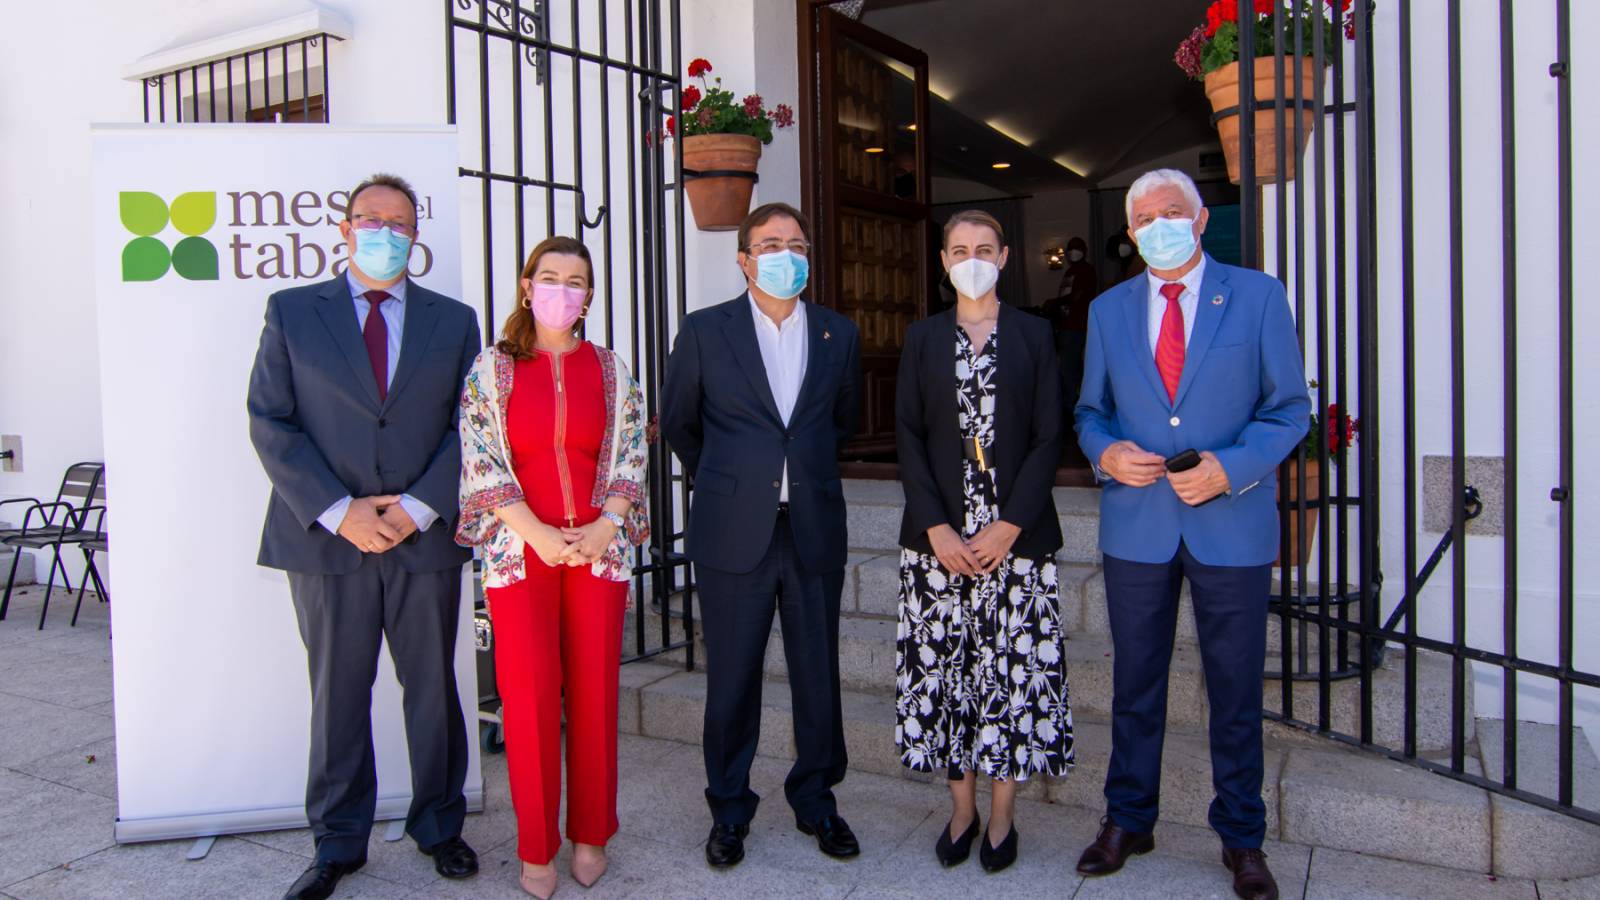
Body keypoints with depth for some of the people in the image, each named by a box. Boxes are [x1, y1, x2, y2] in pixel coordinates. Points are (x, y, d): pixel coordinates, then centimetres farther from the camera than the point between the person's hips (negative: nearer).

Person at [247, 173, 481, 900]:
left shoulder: (454, 321, 8)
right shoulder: (292, 313, 5)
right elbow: (270, 424, -1)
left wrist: (420, 506, -10)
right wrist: (337, 511, -11)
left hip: (426, 538, 1)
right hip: (327, 539, 0)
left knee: (432, 690, 10)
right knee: (337, 695, 9)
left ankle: (439, 826, 28)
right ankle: (337, 842, 25)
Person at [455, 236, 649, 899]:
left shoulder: (610, 371, 9)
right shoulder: (492, 369, 4)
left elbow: (630, 458, 6)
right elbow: (481, 464, -2)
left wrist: (601, 529, -8)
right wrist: (537, 533, -11)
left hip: (598, 547, 2)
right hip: (520, 549, -1)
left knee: (594, 690, 3)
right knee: (530, 692, -3)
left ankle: (590, 836, 19)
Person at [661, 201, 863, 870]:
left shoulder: (839, 334, 7)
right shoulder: (705, 331, 0)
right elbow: (678, 423, 11)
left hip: (814, 532, 2)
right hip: (733, 534, -2)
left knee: (818, 677, 9)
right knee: (732, 679, 7)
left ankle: (815, 801, 29)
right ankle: (729, 811, 25)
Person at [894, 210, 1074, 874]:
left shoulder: (1033, 335, 5)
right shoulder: (923, 339, 9)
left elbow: (1048, 437, -1)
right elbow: (908, 437, 3)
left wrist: (1010, 526, -12)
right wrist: (936, 528, -9)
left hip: (1016, 535, -1)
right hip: (938, 536, 1)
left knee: (1014, 665, 1)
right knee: (946, 662, 4)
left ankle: (1002, 815, 16)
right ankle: (962, 809, 19)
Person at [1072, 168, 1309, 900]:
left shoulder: (1257, 296, 0)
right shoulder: (1108, 309, 8)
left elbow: (1289, 407, -1)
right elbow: (1090, 410, 12)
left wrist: (1230, 468, -17)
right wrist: (1105, 452, -10)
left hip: (1232, 523, -2)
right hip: (1137, 525, 2)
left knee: (1235, 688, 9)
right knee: (1134, 682, 12)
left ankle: (1241, 837, 26)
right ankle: (1128, 820, 29)